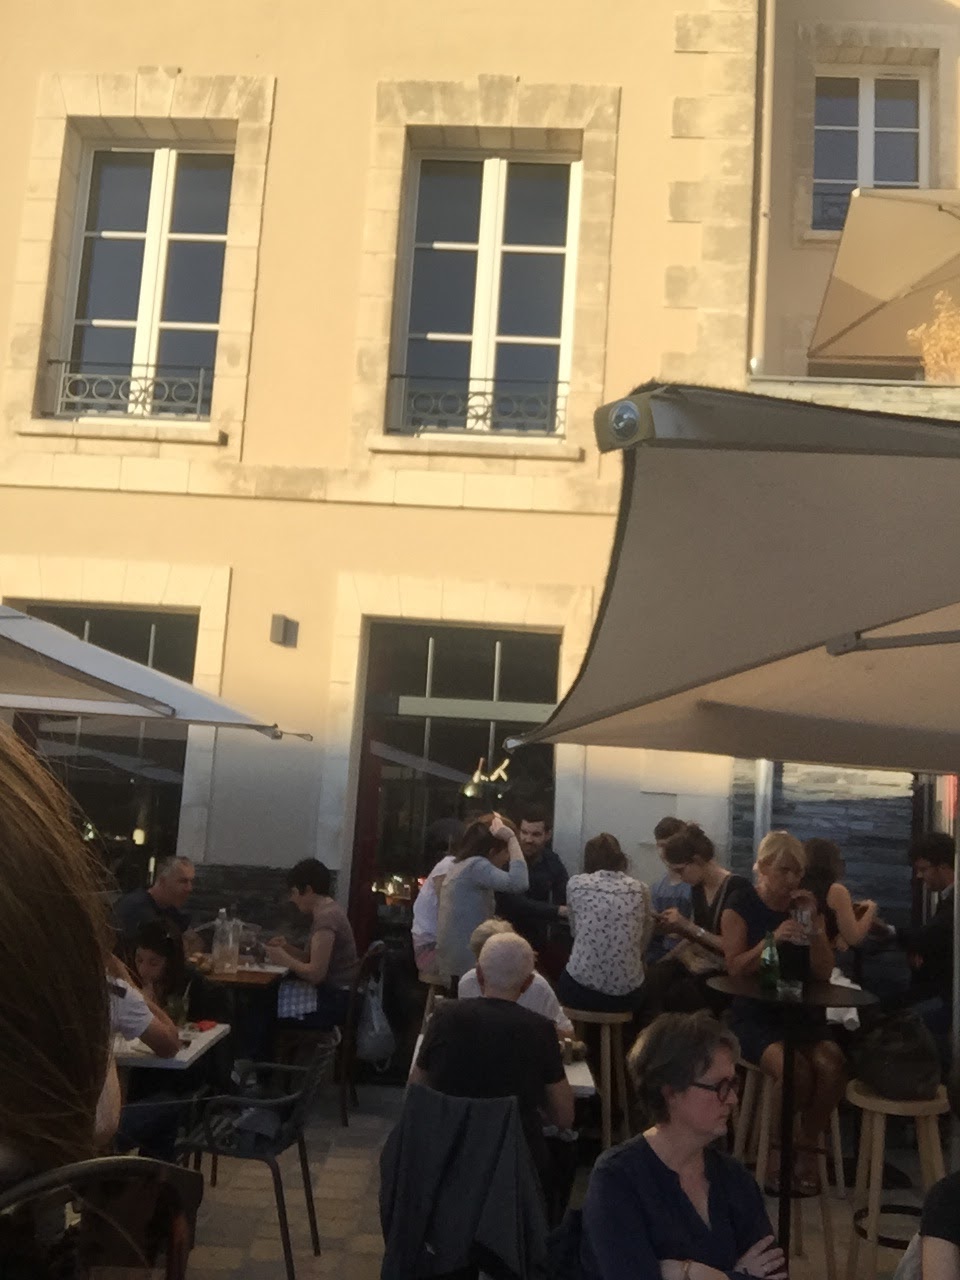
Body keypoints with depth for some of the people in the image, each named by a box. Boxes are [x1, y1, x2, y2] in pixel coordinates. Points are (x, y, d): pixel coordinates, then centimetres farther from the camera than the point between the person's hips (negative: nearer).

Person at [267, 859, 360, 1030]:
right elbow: (313, 960, 15)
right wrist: (287, 947, 2)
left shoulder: (325, 917, -20)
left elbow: (315, 973, -23)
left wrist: (284, 959, -10)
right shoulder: (328, 910, 11)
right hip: (333, 992, 9)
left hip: (337, 1000, -9)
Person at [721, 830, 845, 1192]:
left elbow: (824, 974, 4)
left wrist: (813, 925, -9)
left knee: (832, 1065, -27)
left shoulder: (807, 906, 10)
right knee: (795, 1070, -31)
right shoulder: (740, 907, -1)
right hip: (754, 1014, -4)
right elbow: (735, 968, -12)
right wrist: (773, 939, -26)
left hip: (801, 1011, 4)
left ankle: (807, 1147, -3)